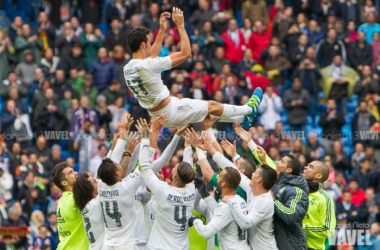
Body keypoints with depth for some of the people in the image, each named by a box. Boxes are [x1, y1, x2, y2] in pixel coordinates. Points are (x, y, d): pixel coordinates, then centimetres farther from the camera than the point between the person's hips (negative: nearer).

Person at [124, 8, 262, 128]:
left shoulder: (127, 68, 0)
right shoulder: (148, 65, -27)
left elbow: (152, 55, 23)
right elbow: (186, 53, -19)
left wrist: (161, 29, 25)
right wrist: (180, 26, -11)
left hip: (156, 115, 9)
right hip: (171, 111, -9)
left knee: (209, 106, 25)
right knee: (213, 106, 14)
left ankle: (241, 118, 42)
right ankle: (249, 109, 36)